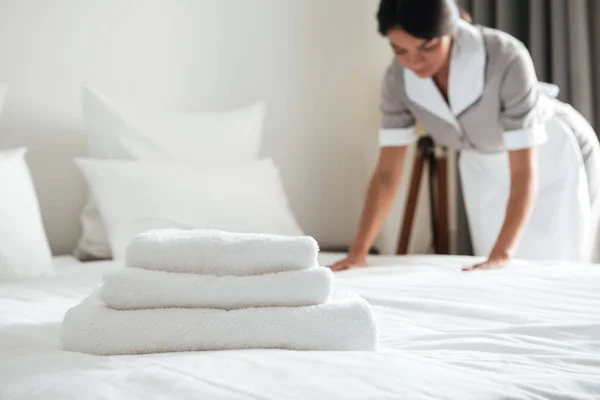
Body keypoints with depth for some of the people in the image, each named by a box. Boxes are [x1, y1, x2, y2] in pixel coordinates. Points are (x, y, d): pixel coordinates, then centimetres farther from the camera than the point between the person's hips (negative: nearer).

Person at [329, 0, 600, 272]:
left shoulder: (506, 60, -37)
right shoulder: (398, 78, -22)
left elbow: (524, 170, -35)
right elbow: (387, 172, -19)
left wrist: (501, 254, -44)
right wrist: (357, 252, -26)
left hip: (556, 161, -3)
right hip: (485, 170, 4)